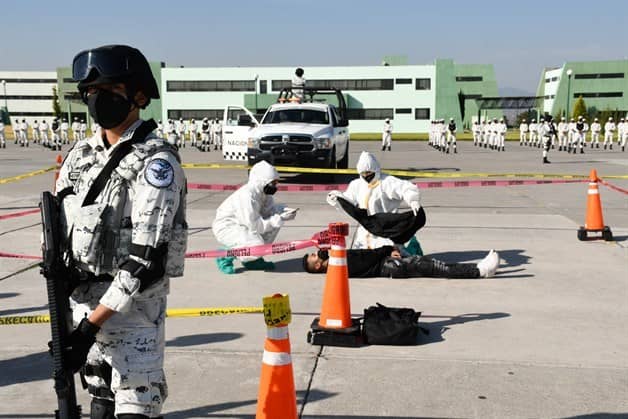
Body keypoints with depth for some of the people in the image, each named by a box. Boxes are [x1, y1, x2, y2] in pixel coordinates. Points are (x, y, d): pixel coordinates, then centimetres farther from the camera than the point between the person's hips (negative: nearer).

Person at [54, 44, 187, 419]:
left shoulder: (156, 162, -16)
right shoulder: (82, 153, 7)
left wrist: (92, 324, -21)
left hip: (132, 304, -7)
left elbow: (146, 258, -20)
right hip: (81, 298, 7)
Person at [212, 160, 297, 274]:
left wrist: (284, 211, -18)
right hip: (226, 227, -10)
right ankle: (226, 256, -1)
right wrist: (279, 219, -26)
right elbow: (255, 226, -27)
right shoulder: (246, 196, -30)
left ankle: (253, 259, 8)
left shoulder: (263, 191, -4)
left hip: (242, 224, 10)